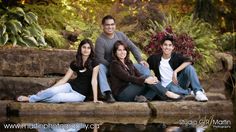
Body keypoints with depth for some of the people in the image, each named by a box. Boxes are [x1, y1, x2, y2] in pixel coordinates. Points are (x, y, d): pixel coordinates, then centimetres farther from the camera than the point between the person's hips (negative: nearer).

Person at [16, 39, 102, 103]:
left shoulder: (94, 63, -8)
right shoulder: (74, 63, 5)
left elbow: (94, 81, -13)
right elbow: (64, 79, 6)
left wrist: (95, 99, -20)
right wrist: (49, 90, 0)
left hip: (81, 94, -4)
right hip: (71, 85, 4)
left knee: (58, 97, -30)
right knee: (52, 91, -29)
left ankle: (30, 99, -20)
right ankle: (31, 98, -15)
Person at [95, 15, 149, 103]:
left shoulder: (120, 35, -1)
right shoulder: (100, 40, -17)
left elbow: (132, 47, 4)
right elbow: (100, 59, -22)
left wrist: (140, 60, -10)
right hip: (108, 68, -5)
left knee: (142, 67, -9)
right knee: (100, 67, -39)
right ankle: (108, 94, -46)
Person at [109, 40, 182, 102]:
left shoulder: (129, 63, 21)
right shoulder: (114, 64, -5)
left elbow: (138, 75, 9)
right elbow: (127, 78, -19)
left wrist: (151, 78, -13)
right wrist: (145, 80, -28)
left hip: (130, 90, 8)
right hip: (121, 94, -8)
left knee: (153, 82, -10)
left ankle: (142, 97, -34)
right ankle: (167, 94, -24)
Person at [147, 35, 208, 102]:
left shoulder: (176, 56, -3)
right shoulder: (155, 58, 1)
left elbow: (189, 61, -23)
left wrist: (175, 71, -31)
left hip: (178, 81, 2)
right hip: (168, 86, -2)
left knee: (189, 67, -24)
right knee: (173, 89, -40)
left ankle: (198, 92, -29)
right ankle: (192, 91, -18)